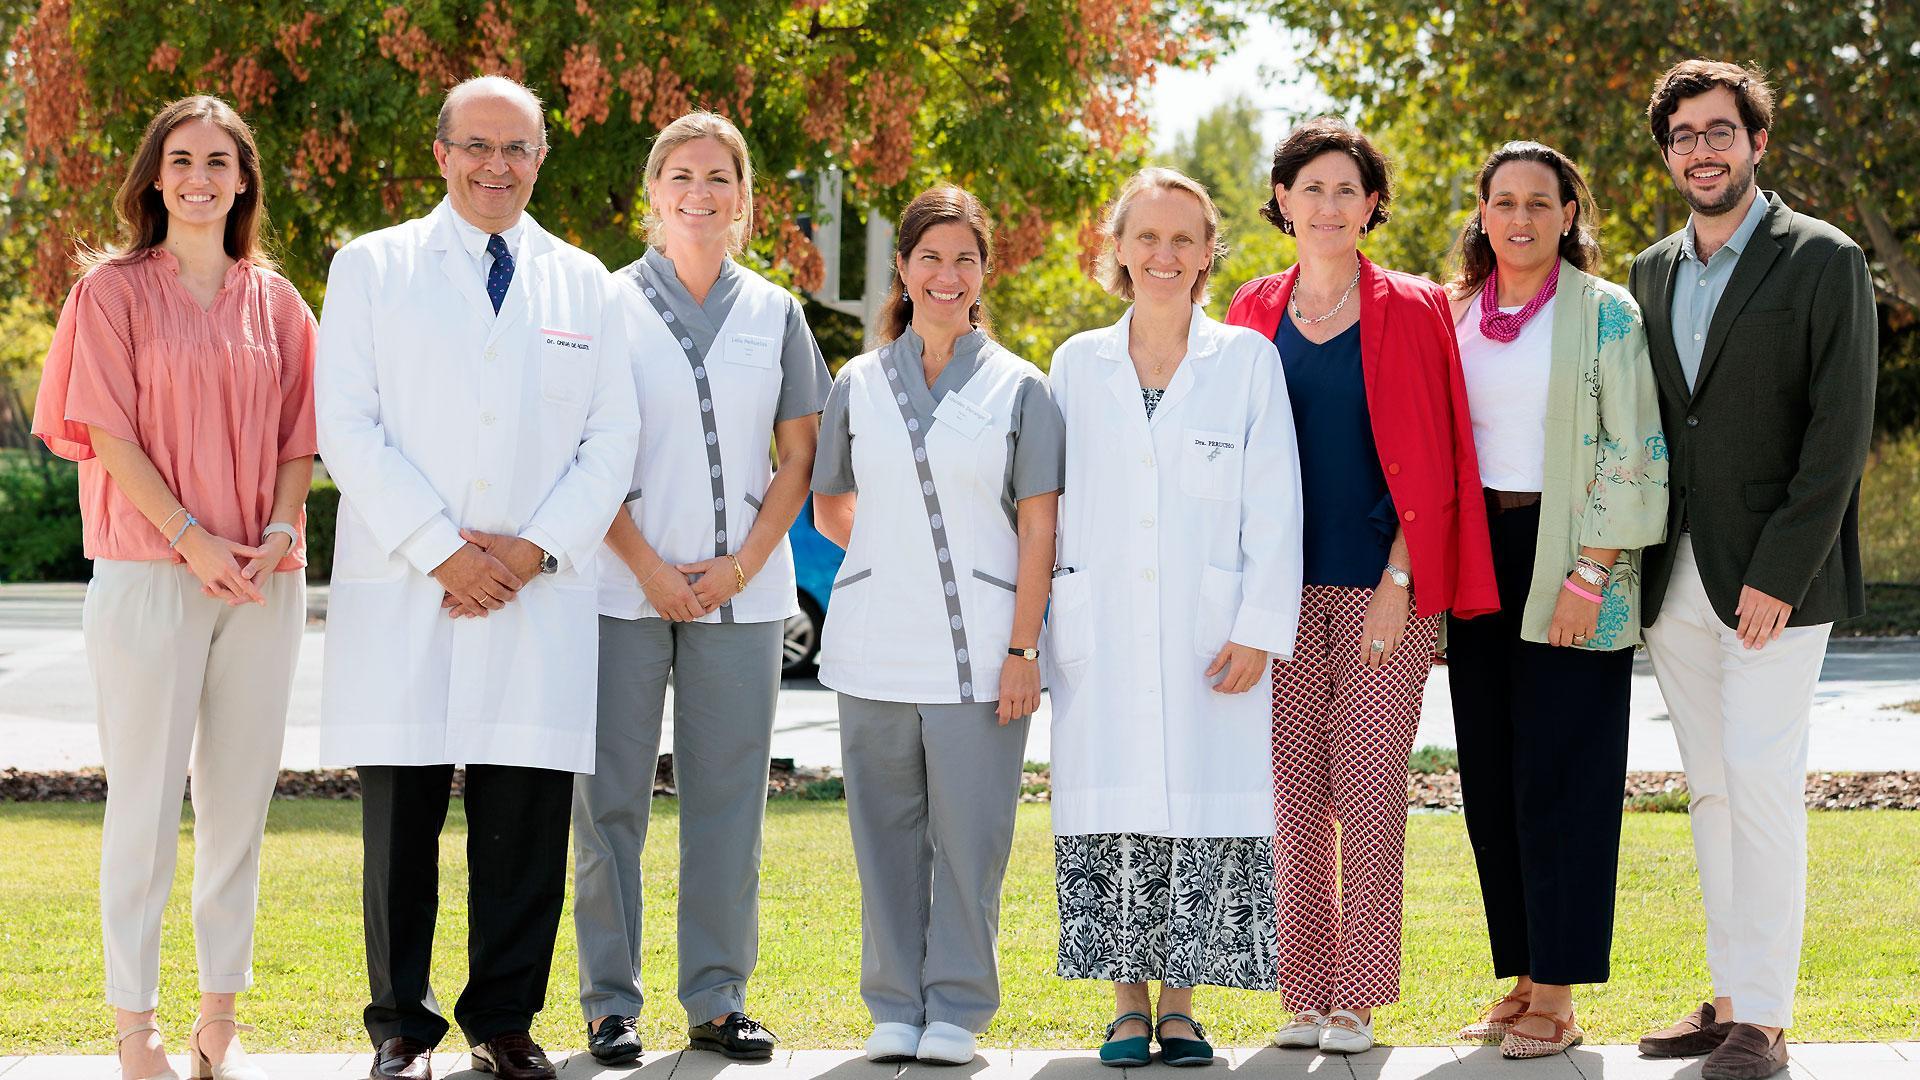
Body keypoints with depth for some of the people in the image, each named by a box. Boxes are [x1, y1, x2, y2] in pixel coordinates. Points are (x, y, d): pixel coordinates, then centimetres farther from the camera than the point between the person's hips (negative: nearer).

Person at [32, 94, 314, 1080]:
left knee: (240, 797, 6)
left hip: (262, 580, 4)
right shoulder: (114, 289, 1)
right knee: (146, 801, -2)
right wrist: (195, 539, -14)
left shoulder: (274, 300, 12)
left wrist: (279, 532, -7)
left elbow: (298, 436, 11)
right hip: (148, 575, -4)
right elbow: (107, 431, -6)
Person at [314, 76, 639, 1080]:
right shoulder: (371, 267, 7)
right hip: (401, 591, -2)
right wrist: (440, 548, -9)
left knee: (526, 826, 0)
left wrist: (536, 548, -5)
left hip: (540, 597, 2)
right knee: (400, 826, 0)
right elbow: (347, 426, -1)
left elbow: (613, 437, 10)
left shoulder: (583, 283, 14)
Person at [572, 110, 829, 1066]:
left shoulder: (775, 315, 10)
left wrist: (741, 565, -3)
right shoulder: (608, 306, 2)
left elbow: (798, 460, 10)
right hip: (625, 587, -2)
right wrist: (649, 567, -9)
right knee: (612, 794, 0)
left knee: (728, 793, 4)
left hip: (741, 592, 2)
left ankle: (718, 997, 12)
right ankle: (609, 1002, 8)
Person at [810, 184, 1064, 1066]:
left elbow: (1038, 527, 0)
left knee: (970, 833, -3)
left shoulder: (1018, 388, 4)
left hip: (978, 650, -2)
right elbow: (828, 508, 21)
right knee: (886, 833, 5)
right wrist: (891, 557, 8)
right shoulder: (859, 383, 10)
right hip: (875, 650, 2)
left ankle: (957, 1009, 8)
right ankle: (896, 1009, 14)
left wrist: (1023, 647, -6)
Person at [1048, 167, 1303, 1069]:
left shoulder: (1248, 361, 5)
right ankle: (1128, 1004, 9)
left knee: (1204, 803, -3)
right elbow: (1052, 506, 12)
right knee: (1114, 808, 0)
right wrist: (1042, 629, 6)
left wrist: (1258, 629, -6)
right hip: (1102, 638, 2)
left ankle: (1179, 1004, 7)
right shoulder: (1077, 364, 11)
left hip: (1209, 638, -1)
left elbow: (1273, 511, 1)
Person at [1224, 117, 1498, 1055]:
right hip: (1285, 587, 3)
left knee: (1368, 787, -5)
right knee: (1294, 792, 3)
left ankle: (1358, 1000, 3)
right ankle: (1303, 996, 10)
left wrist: (1399, 582, -10)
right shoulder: (1254, 311, 10)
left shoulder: (1409, 311, 1)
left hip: (1381, 586, -3)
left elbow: (1429, 465, -1)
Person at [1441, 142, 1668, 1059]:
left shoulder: (1605, 314, -4)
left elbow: (1633, 455, -8)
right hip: (1480, 558, 5)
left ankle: (1558, 998, 0)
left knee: (1560, 778, -5)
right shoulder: (1455, 314, 11)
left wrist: (1589, 576, -15)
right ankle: (1520, 981, 15)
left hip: (1569, 562, -5)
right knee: (1490, 778, 6)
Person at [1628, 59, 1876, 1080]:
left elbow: (1841, 430, -10)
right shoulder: (1651, 273, 14)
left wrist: (1779, 574, -15)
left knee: (1763, 788, -10)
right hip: (1675, 580, 6)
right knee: (1711, 793, 10)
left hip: (1773, 577, -6)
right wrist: (1629, 564, 7)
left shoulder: (1822, 260, -4)